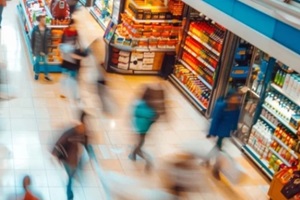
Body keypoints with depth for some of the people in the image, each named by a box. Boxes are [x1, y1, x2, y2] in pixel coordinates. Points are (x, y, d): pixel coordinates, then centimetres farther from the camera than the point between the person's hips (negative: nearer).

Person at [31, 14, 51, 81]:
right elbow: (32, 40, -8)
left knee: (45, 62, 11)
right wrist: (33, 49, -6)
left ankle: (46, 75, 23)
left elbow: (49, 39, 2)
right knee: (37, 61, 13)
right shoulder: (35, 29, -12)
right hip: (37, 49, -2)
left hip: (45, 49, 2)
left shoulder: (47, 29, -5)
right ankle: (36, 73, 30)